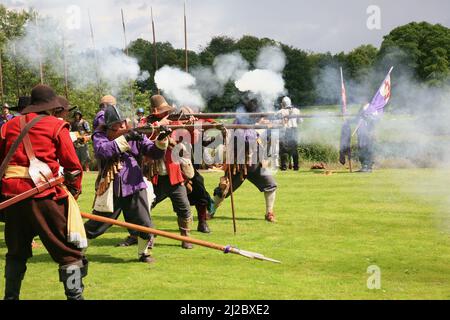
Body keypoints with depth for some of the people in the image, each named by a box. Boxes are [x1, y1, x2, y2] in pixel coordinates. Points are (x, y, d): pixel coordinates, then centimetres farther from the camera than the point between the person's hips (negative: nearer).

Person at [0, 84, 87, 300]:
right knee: (68, 251, 2)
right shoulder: (56, 126, 2)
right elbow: (72, 164, -1)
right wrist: (74, 190, 12)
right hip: (43, 195, -5)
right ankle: (75, 295, -3)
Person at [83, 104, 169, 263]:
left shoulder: (134, 135, 5)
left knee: (144, 224, -7)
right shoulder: (100, 135, -2)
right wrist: (124, 138, -28)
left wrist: (161, 140, -19)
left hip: (134, 186, 2)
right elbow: (102, 151, -24)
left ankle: (144, 252, 16)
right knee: (95, 226, 5)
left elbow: (155, 153, 1)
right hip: (110, 189, -2)